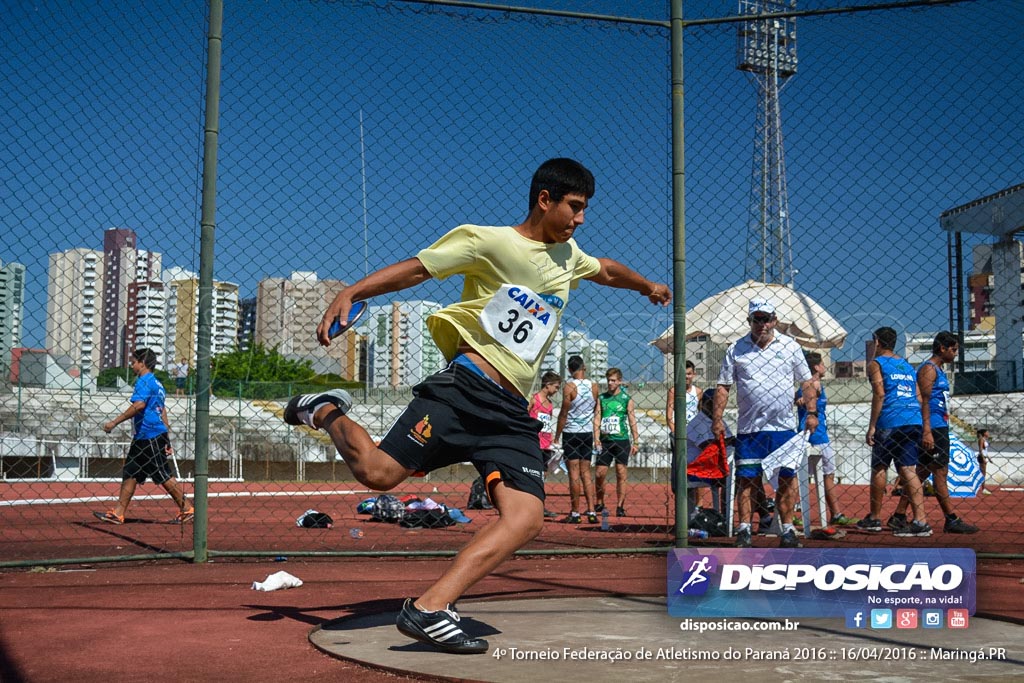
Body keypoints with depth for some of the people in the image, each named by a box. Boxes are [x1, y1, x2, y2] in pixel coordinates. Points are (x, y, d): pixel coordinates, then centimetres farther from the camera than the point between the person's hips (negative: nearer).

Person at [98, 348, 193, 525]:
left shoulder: (144, 381, -11)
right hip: (142, 438, 10)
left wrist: (115, 422, -25)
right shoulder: (156, 383, 19)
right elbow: (162, 412, 19)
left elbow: (139, 405, -26)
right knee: (130, 473, 9)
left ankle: (186, 509, 1)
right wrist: (167, 439, 18)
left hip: (151, 437, -10)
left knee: (163, 476, -5)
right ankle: (118, 513, 11)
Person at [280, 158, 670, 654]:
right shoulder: (487, 241, 0)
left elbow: (607, 271, 44)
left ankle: (429, 608, -19)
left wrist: (647, 286, 61)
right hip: (466, 387, -6)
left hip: (512, 414, 6)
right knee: (378, 472, -18)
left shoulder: (567, 256, 23)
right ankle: (325, 412, 13)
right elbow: (415, 269, -5)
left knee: (526, 519, -16)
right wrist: (351, 293, -18)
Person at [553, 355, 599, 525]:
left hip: (571, 433, -4)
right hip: (588, 433, 4)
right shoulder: (594, 386, 3)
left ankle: (575, 513, 0)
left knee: (574, 473, -2)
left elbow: (564, 414, -11)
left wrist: (557, 437, -7)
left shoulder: (569, 386, -11)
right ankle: (591, 511, 6)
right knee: (586, 471, 11)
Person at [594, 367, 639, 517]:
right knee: (599, 474, 1)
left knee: (621, 474, -1)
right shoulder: (601, 398, 8)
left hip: (621, 440, -2)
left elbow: (632, 421, 3)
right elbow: (597, 418, 4)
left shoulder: (626, 399, 3)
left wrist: (635, 442, -2)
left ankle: (620, 506, 4)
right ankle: (599, 504, 18)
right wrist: (597, 439, -7)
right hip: (605, 441, 2)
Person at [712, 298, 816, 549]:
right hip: (749, 428, 0)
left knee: (786, 478, 1)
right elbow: (723, 386, 6)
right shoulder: (736, 349, 6)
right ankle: (744, 530, 6)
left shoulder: (790, 346, 7)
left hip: (784, 427, 1)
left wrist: (812, 412, -1)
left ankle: (787, 530, 10)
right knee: (746, 479, 0)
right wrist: (717, 418, -3)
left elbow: (806, 382, 10)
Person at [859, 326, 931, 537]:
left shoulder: (876, 364, 4)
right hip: (913, 422, 6)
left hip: (889, 422, -5)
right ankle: (920, 521, -7)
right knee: (908, 470, 3)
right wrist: (921, 428, 20)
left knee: (879, 468, 7)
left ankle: (874, 519, 15)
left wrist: (872, 426, -9)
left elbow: (879, 394, -9)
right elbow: (919, 398, 17)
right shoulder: (907, 365, 23)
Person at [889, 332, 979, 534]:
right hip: (933, 429, -10)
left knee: (922, 472, 9)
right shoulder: (928, 368, -9)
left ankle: (899, 517, 11)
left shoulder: (939, 370, 22)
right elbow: (924, 401, -17)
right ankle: (951, 520, -4)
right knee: (940, 472, -7)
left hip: (940, 428, 10)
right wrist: (927, 432, -24)